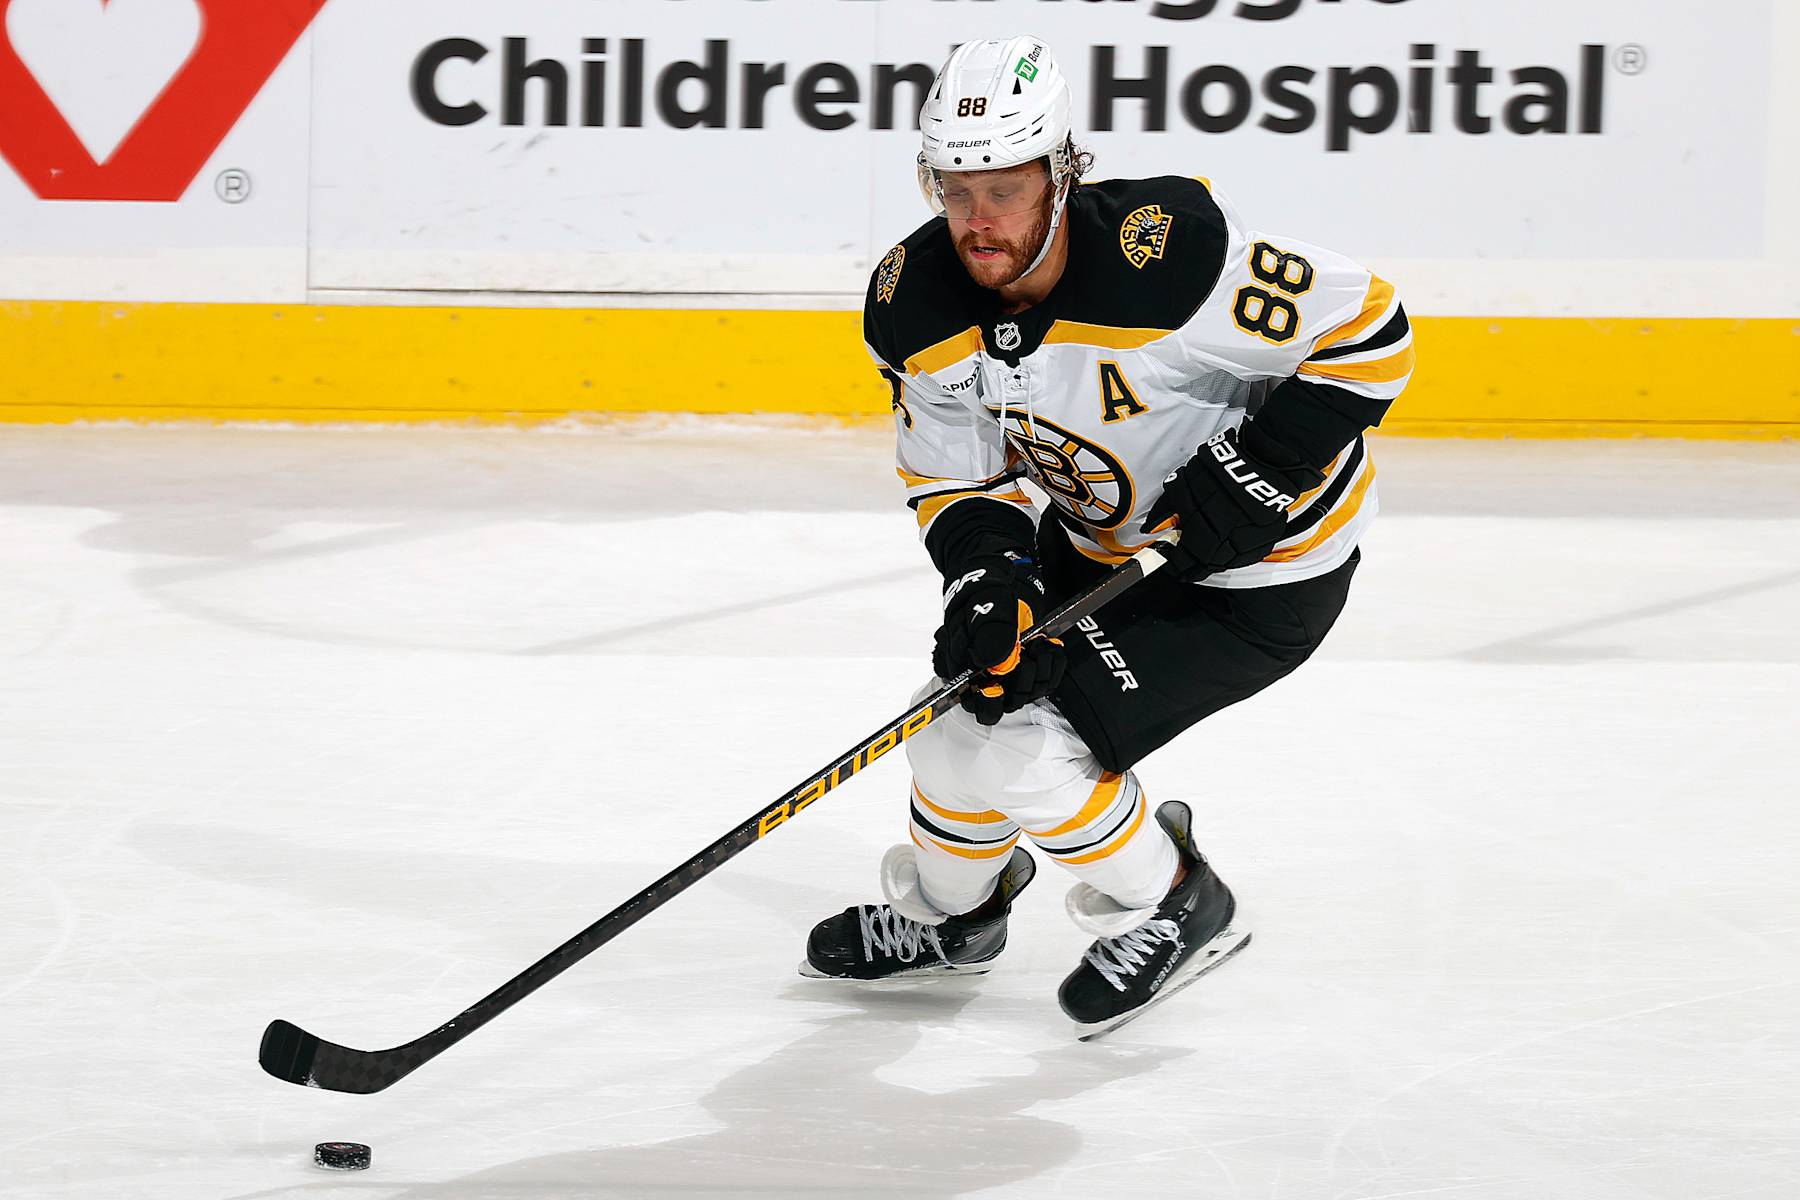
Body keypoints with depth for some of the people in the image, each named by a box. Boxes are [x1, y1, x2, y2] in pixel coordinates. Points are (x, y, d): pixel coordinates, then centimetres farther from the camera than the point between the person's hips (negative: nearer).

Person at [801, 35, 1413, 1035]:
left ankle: (1173, 910, 9)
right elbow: (952, 475, -2)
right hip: (1102, 536, 7)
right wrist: (988, 574, -22)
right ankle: (950, 913, 40)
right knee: (969, 698, 9)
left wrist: (1253, 473, -27)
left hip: (1262, 569, -7)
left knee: (1024, 748, -16)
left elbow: (1367, 333, -26)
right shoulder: (916, 302, -14)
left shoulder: (1166, 254, -34)